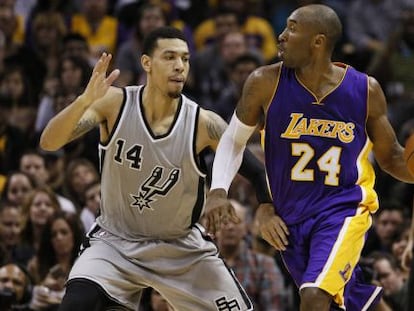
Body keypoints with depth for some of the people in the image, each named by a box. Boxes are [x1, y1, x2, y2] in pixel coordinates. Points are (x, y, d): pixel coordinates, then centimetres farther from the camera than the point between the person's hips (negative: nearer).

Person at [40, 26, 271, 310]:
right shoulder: (115, 103, -16)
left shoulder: (203, 124, -17)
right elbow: (49, 142, -24)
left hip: (183, 247, 1)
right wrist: (86, 100, -41)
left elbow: (257, 172, -8)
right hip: (116, 241, -1)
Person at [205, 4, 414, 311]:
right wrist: (218, 191, -10)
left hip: (343, 208, -3)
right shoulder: (266, 83, -9)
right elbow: (234, 140, 4)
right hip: (289, 216, 3)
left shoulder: (365, 90, -9)